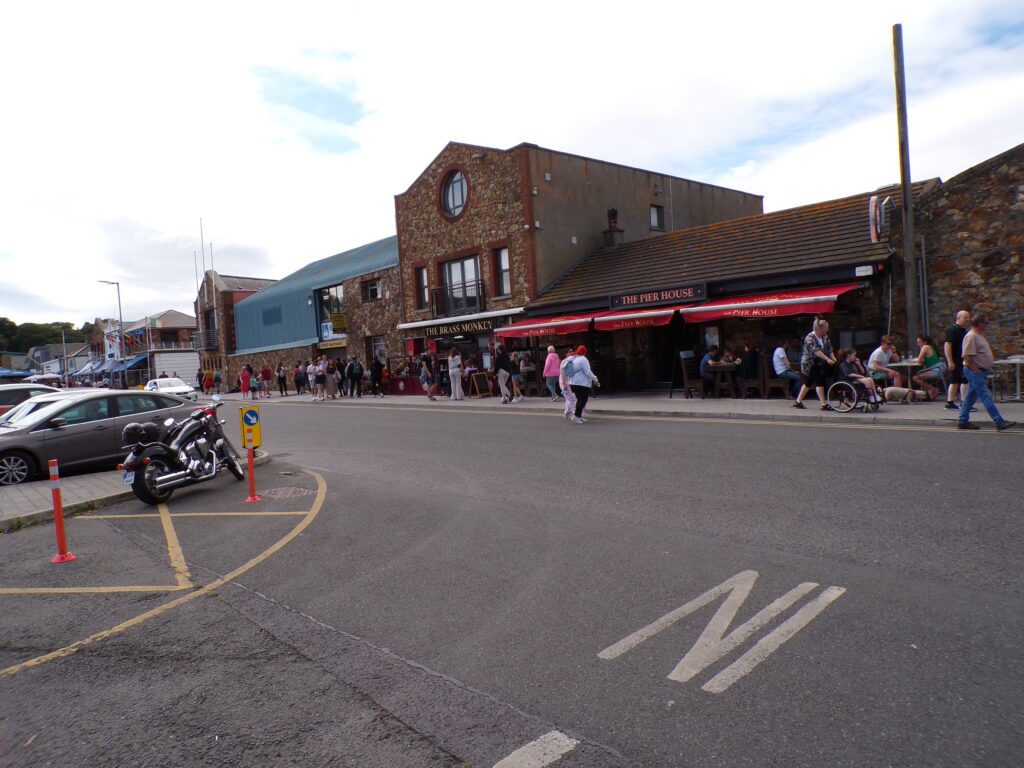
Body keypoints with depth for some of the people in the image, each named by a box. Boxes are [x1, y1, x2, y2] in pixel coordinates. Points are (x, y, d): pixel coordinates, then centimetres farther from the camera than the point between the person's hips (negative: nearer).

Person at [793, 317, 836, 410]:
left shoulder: (825, 337, 6)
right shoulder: (810, 338, -20)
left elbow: (829, 348, 0)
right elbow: (816, 351, -31)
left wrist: (833, 358, -17)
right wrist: (827, 359, -38)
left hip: (818, 364, 8)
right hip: (809, 364, -8)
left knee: (808, 383, 12)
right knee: (819, 382, -13)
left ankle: (798, 402, 20)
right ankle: (824, 404, -12)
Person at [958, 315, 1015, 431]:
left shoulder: (980, 336, 17)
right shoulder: (971, 336, -15)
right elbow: (967, 356, -22)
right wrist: (975, 369, -21)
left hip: (982, 371, 11)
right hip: (975, 372, -11)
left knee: (971, 396, 12)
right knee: (986, 397, -10)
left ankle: (963, 422, 17)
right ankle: (999, 422, -11)